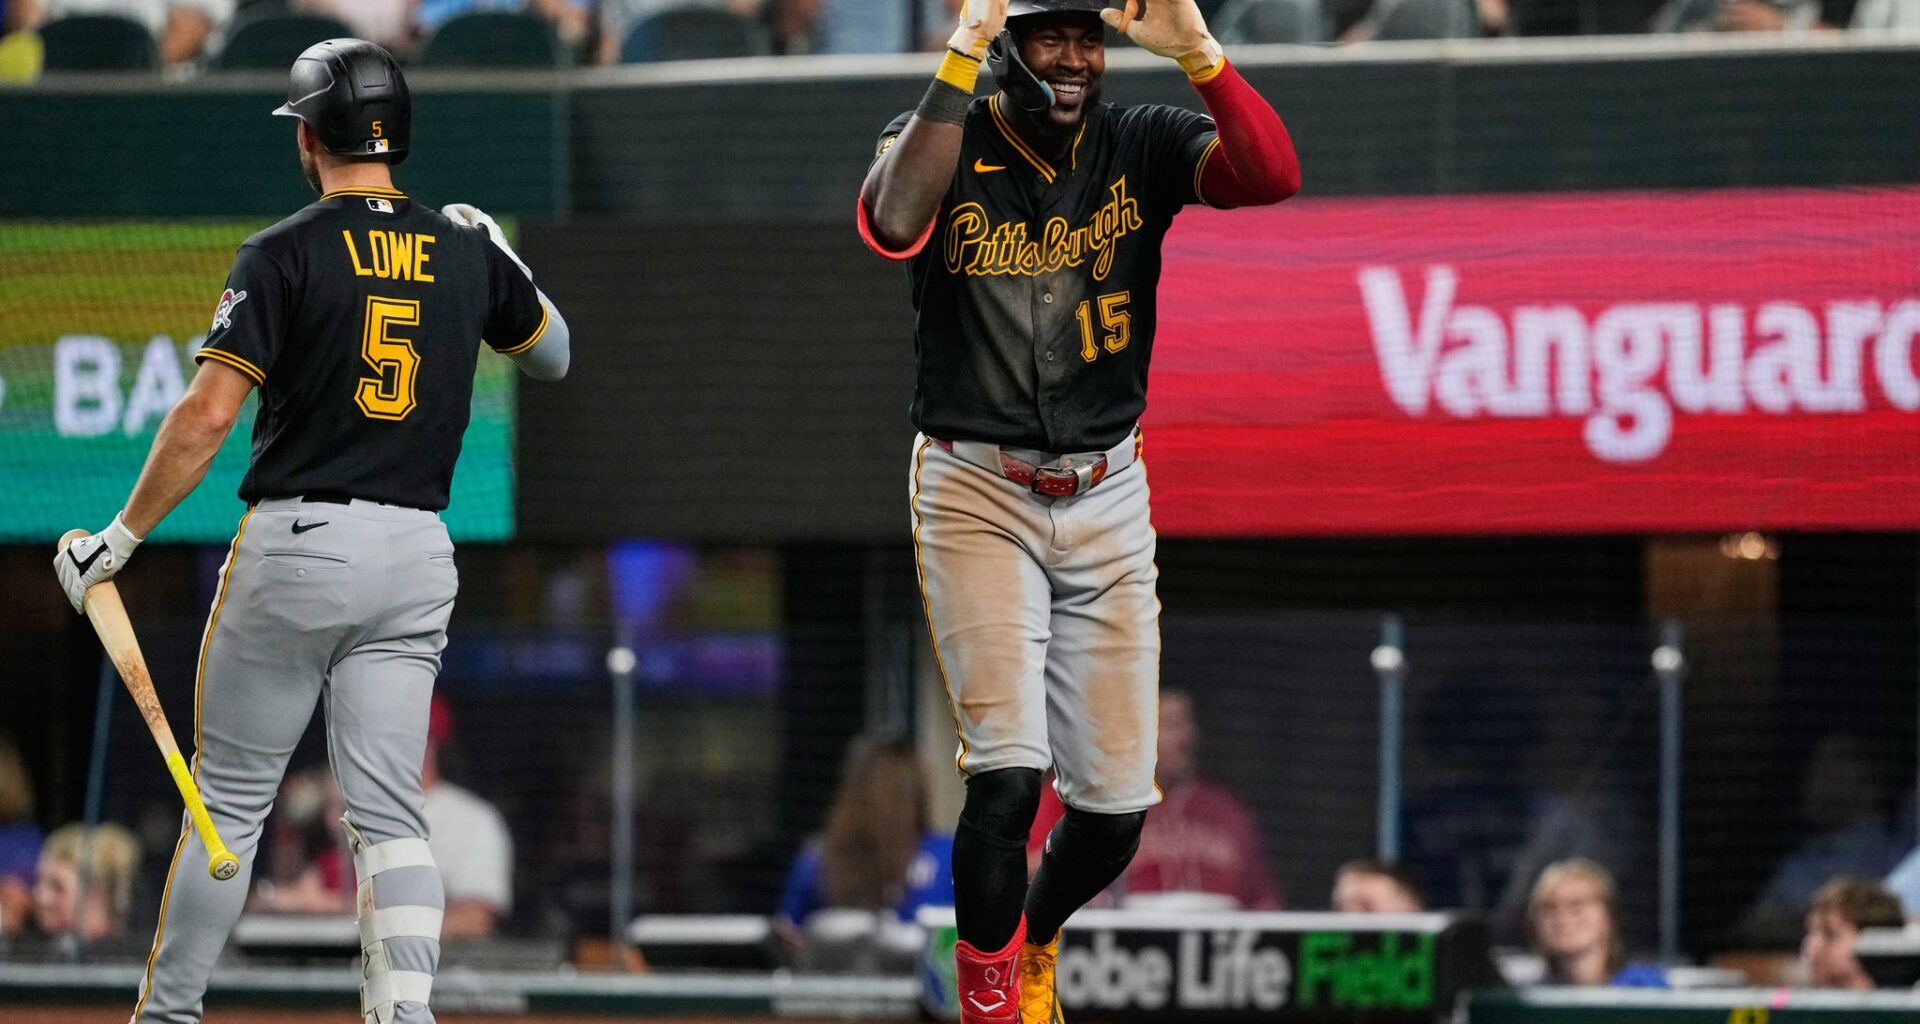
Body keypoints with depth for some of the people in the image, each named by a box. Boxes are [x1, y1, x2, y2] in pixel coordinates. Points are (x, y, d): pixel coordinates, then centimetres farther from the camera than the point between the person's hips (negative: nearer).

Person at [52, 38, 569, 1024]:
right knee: (389, 811, 2)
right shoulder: (465, 250, 7)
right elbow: (552, 354, 25)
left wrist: (122, 537, -8)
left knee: (231, 795, 7)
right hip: (417, 552, 4)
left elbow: (208, 412, -14)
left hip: (296, 542, -4)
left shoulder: (287, 253, -7)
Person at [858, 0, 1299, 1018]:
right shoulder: (941, 141, -6)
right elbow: (894, 224, -30)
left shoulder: (1141, 148, -1)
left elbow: (1274, 176, -19)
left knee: (1115, 804, 4)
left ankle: (1032, 940, 36)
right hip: (976, 494, -3)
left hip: (1108, 496, 3)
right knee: (1009, 774, -19)